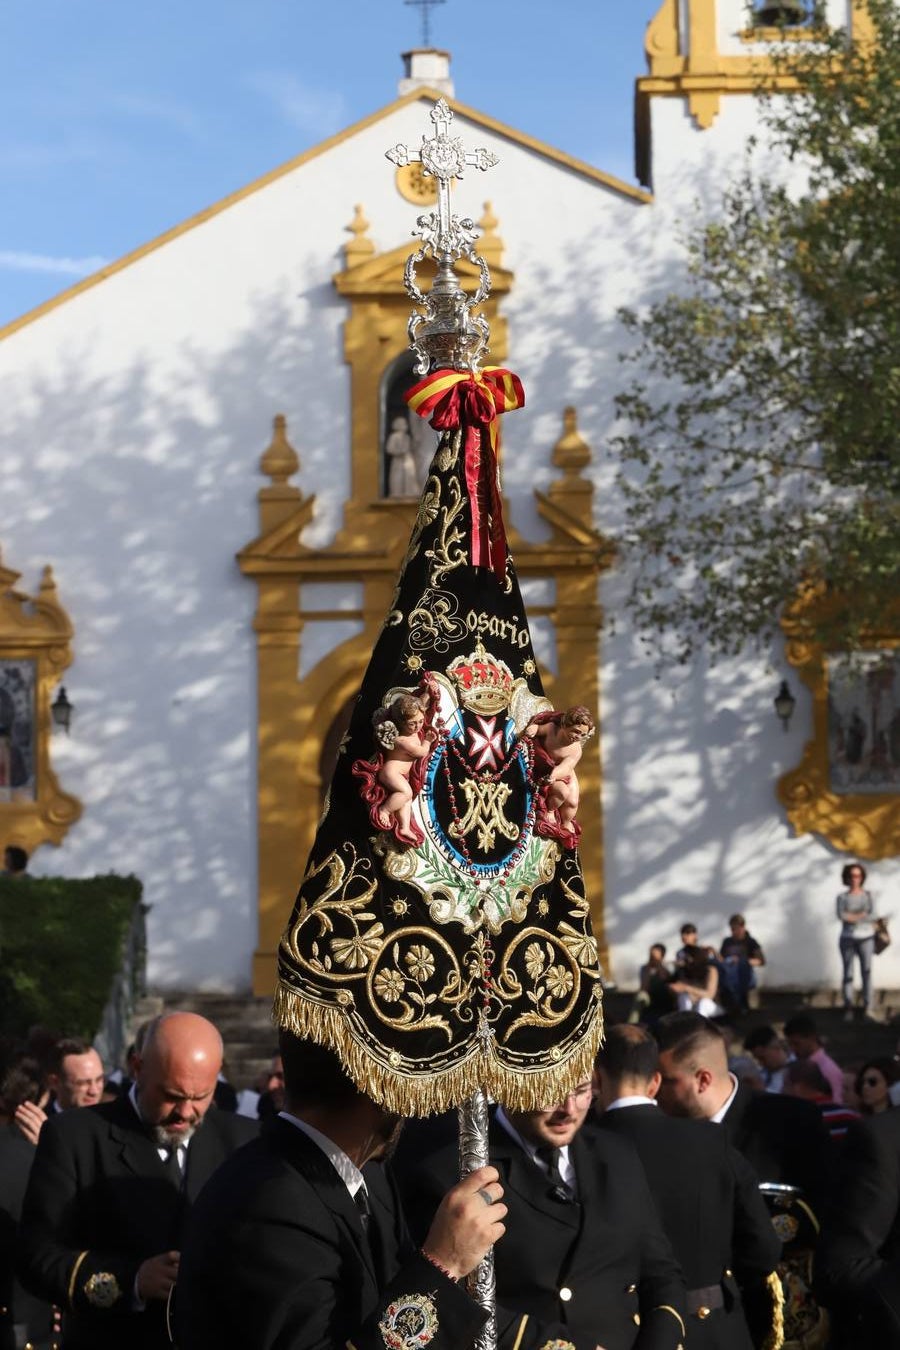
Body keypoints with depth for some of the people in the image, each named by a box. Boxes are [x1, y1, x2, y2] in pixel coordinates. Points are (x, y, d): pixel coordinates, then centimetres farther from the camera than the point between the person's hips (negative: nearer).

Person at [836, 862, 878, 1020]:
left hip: (865, 938, 0)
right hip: (848, 939, 0)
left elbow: (872, 916, -9)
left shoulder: (868, 896, 4)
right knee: (848, 974, -2)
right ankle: (848, 1009, -1)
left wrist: (853, 917, -16)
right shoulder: (842, 897, 3)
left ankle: (867, 1007, 6)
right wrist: (863, 916, -16)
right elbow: (841, 915, -14)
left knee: (866, 972, 0)